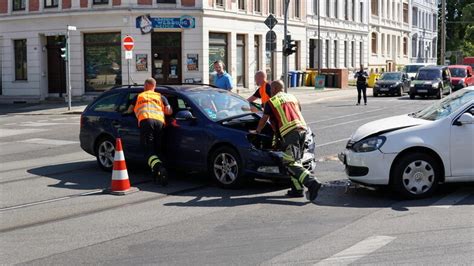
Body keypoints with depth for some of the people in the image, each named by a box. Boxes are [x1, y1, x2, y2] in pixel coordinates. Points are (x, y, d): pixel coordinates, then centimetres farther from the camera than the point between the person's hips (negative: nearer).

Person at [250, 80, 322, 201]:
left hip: (289, 132, -7)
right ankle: (297, 189, 8)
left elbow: (264, 120, 16)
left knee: (291, 163, -10)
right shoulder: (292, 98, 26)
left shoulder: (271, 102, 8)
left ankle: (312, 182, -28)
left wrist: (257, 131, 33)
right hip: (302, 129, 7)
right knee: (296, 161, 14)